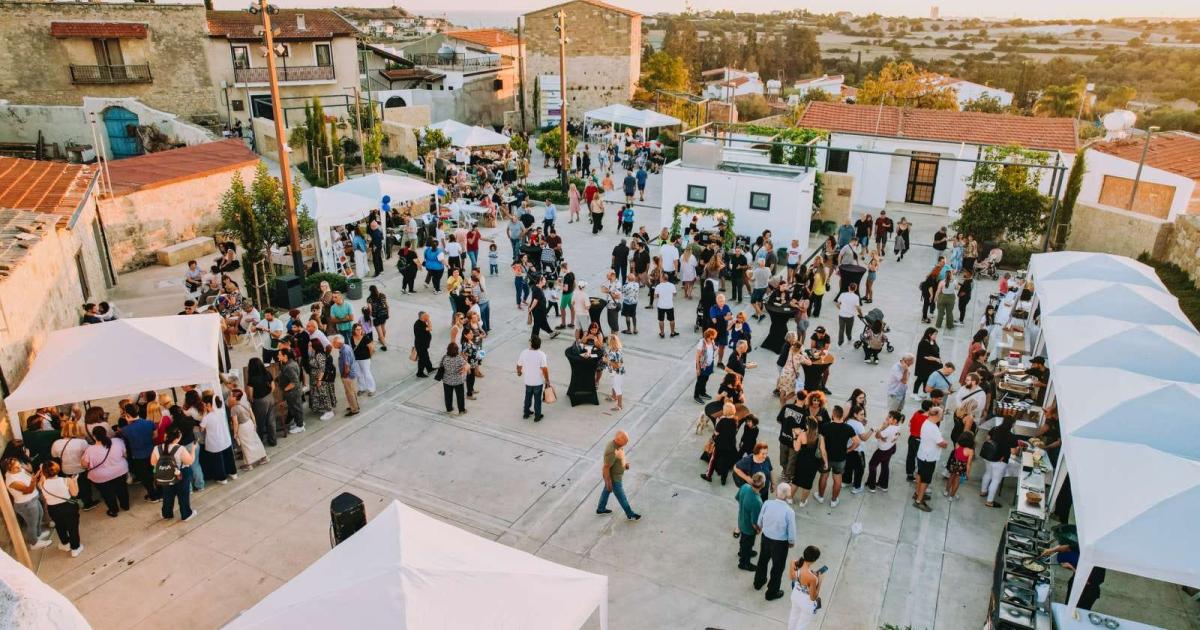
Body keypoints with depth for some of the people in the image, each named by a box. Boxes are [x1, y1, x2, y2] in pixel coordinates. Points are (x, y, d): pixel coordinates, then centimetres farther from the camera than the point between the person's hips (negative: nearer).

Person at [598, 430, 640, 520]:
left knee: (607, 491, 29)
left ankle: (601, 509, 51)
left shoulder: (617, 443, -13)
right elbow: (606, 468, -30)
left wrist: (625, 462, 1)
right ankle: (630, 514, 36)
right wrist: (608, 483, -21)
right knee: (621, 496, 15)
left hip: (615, 473, 9)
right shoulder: (611, 452, -41)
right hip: (613, 477, -9)